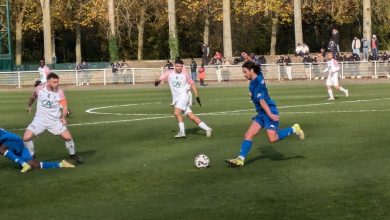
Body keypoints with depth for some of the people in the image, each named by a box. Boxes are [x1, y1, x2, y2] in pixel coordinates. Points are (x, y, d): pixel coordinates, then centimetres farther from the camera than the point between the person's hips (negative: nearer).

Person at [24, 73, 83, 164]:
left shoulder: (60, 92, -14)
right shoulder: (39, 89, -11)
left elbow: (64, 106, -8)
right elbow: (33, 96, 13)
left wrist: (63, 117, -26)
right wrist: (29, 106, 29)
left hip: (55, 120, -1)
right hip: (40, 120, 1)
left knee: (68, 137, -7)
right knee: (26, 137, -12)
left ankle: (73, 154, 21)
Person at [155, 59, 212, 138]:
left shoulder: (185, 75, 3)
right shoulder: (169, 74, 6)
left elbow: (192, 84, 11)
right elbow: (161, 78, -2)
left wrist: (197, 96, 8)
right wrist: (158, 81, -27)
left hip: (183, 95, -3)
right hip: (176, 99, 3)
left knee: (176, 113, -25)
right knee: (191, 116, -1)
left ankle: (182, 132, -20)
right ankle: (207, 128, 4)